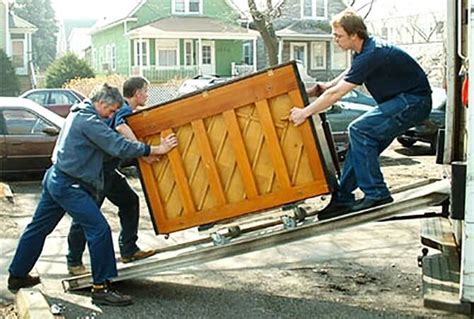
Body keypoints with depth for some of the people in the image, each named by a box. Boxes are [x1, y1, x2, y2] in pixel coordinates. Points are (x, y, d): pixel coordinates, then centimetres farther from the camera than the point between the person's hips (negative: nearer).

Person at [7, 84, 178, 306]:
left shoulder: (79, 114, 14)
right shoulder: (89, 121, -18)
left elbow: (110, 143, 19)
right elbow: (119, 147, -24)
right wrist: (155, 149, -21)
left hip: (56, 180, 11)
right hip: (69, 185, -11)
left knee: (38, 228, 18)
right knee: (99, 230, -12)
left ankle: (17, 276, 31)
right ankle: (101, 288, -9)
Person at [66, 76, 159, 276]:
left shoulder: (122, 109, 14)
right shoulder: (124, 110, -15)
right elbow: (121, 127, -37)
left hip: (107, 169, 10)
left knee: (129, 201, 12)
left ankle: (128, 250, 19)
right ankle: (74, 263, 5)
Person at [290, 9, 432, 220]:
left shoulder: (372, 54, -24)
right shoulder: (364, 50, 7)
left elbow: (336, 94, -23)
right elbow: (349, 73, 27)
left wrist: (305, 113, -16)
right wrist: (324, 87, 16)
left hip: (414, 101, -10)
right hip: (401, 100, 10)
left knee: (359, 130, -20)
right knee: (362, 141, 5)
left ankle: (376, 194, -15)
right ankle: (342, 199, 10)